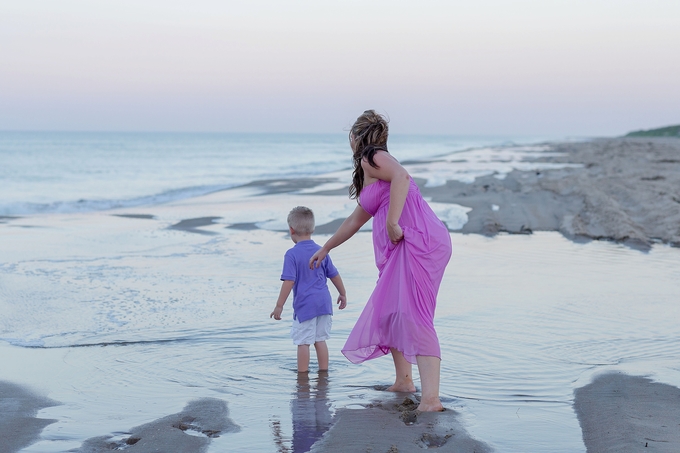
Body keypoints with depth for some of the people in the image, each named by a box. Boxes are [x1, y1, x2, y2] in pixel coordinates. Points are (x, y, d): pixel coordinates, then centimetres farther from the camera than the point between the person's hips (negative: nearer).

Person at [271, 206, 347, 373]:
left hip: (304, 305, -6)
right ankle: (324, 372, 18)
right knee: (320, 339, 14)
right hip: (324, 303, 6)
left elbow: (289, 282, -17)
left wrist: (279, 306, -14)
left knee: (303, 342, 2)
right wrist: (342, 294, 27)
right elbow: (335, 275, 13)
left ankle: (302, 374, 7)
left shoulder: (292, 254, -11)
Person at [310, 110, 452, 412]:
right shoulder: (369, 175, 30)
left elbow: (401, 176, -22)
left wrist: (392, 222, -24)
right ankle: (403, 380, 26)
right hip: (400, 250, 10)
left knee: (414, 316, -19)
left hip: (418, 240, -10)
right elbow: (355, 220, 42)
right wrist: (325, 249, 52)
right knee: (389, 312, 19)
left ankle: (431, 398, -29)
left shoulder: (372, 158, 1)